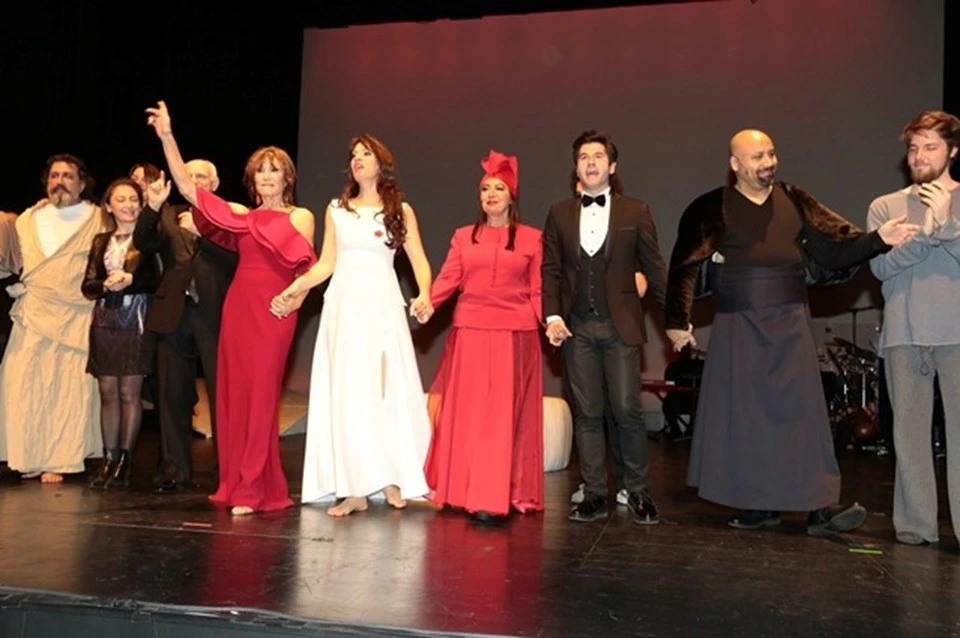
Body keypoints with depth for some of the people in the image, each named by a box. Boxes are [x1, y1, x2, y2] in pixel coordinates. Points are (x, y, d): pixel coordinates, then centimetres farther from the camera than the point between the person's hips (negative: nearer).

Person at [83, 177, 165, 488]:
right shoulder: (101, 241, 15)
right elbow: (87, 286, 9)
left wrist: (130, 280, -17)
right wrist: (106, 285, -10)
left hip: (136, 322, -4)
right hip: (105, 322, 5)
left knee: (129, 392, -2)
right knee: (108, 393, 6)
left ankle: (124, 461, 6)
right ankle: (109, 460, 13)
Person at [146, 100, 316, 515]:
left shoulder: (300, 217, 6)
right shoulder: (241, 215, 15)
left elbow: (306, 267, -1)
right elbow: (187, 187, 8)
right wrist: (167, 136, 3)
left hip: (273, 308, -4)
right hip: (238, 305, 4)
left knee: (260, 393, -4)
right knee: (233, 392, 5)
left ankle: (253, 490, 2)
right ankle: (236, 484, 15)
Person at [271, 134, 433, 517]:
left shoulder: (400, 210, 7)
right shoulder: (336, 209, 13)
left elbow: (419, 262, -1)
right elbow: (326, 263, 10)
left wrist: (424, 296, -19)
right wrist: (292, 291, -1)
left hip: (381, 304, -2)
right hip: (342, 303, 2)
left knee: (384, 388, -4)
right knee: (344, 392, -1)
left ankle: (392, 478, 6)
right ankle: (353, 489, 3)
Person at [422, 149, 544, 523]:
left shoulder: (531, 238, 8)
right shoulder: (463, 236, 13)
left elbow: (537, 290, 4)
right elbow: (447, 279, 2)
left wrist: (550, 321, -10)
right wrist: (425, 302, -14)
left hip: (515, 334, -2)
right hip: (470, 331, 2)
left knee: (504, 414, -3)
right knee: (467, 412, 4)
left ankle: (494, 498, -2)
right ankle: (465, 491, 13)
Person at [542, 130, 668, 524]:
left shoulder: (635, 212, 6)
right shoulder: (559, 214, 10)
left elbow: (654, 268, 5)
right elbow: (550, 270, 7)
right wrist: (552, 315, -5)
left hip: (620, 325, -2)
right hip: (576, 327, 2)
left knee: (627, 409, -3)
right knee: (586, 413, 6)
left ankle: (639, 492, 14)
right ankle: (594, 496, 15)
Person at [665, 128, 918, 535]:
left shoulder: (794, 202, 8)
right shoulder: (712, 209, 0)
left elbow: (835, 247, 3)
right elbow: (685, 268, -3)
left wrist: (878, 239, -14)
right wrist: (678, 320, -9)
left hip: (791, 322, 2)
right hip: (738, 325, -1)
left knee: (802, 408, -2)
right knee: (745, 414, 4)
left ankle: (821, 506, 2)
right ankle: (758, 505, 16)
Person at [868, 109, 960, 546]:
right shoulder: (885, 207, 12)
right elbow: (880, 265, -1)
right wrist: (925, 231, -12)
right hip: (904, 334, 1)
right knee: (910, 428, 4)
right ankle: (916, 523, 12)